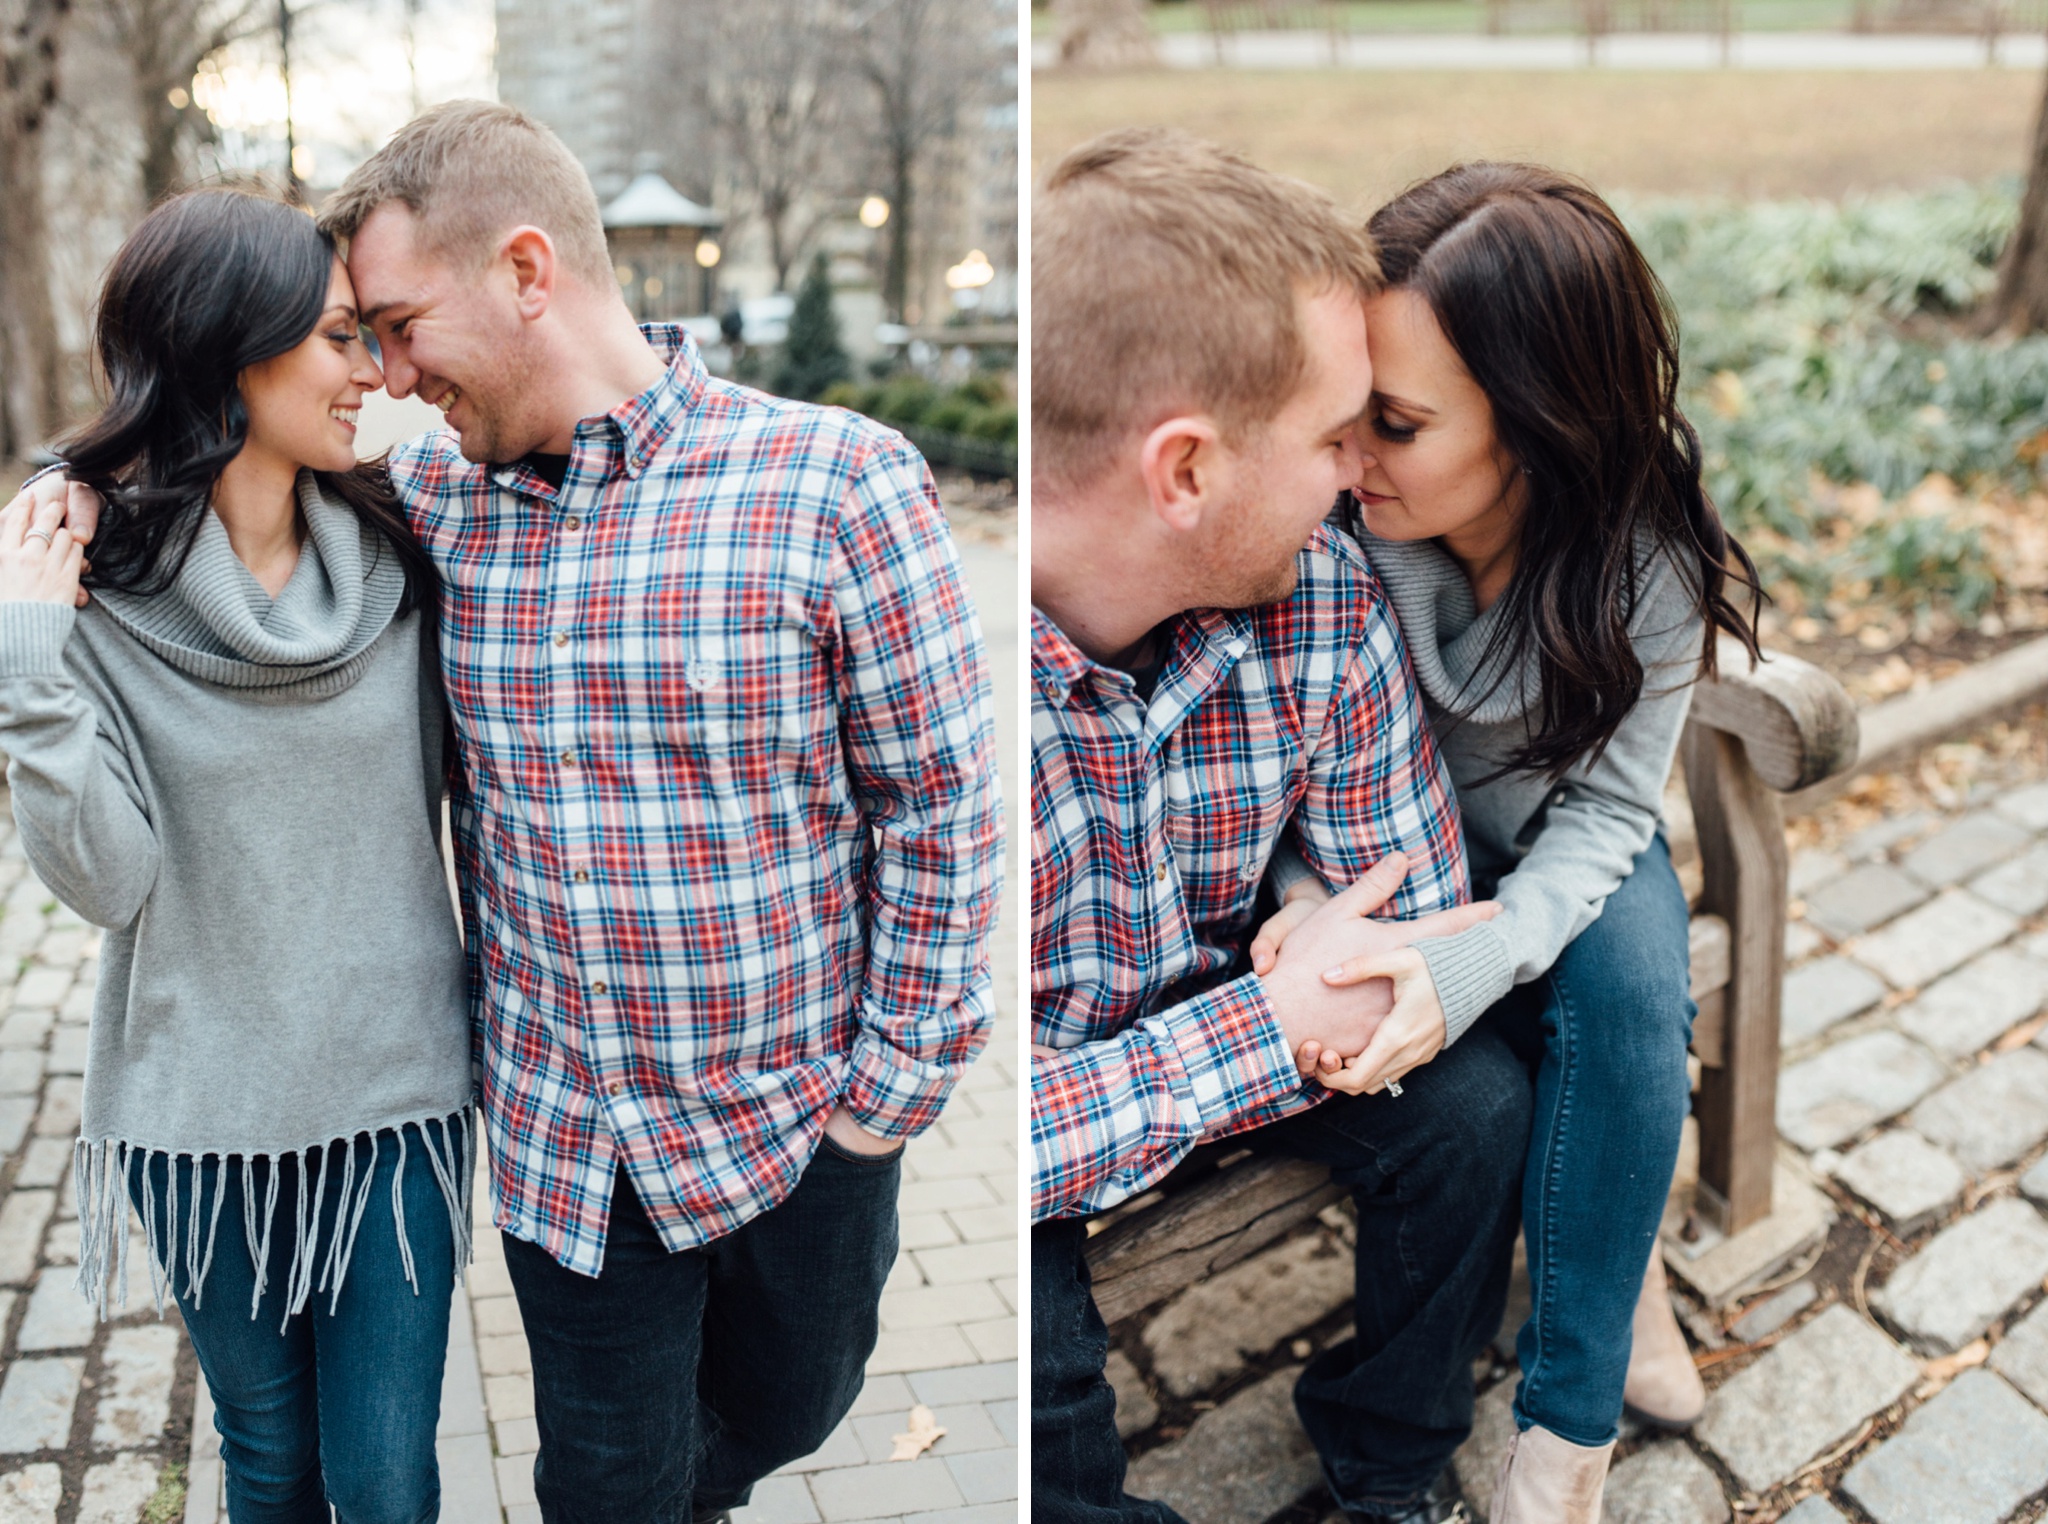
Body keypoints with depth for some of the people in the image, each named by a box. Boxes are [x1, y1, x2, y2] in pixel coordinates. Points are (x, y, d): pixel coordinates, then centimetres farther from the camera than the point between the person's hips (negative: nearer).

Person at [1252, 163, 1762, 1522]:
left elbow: (1605, 810, -18)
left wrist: (1473, 962, -38)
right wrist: (1309, 892, -33)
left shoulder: (1647, 555, -24)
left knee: (1631, 980, -30)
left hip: (1559, 853, 1)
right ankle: (1628, 1274, 3)